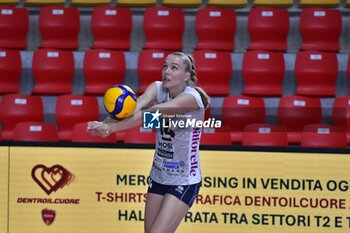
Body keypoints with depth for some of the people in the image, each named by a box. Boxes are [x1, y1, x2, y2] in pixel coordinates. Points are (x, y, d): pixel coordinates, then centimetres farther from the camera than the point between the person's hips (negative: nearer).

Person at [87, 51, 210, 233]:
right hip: (158, 176, 6)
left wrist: (112, 127, -48)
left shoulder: (191, 97, -22)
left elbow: (152, 112, -37)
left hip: (184, 182, -6)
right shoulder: (158, 88, -5)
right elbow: (137, 105, -26)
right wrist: (106, 122, -47)